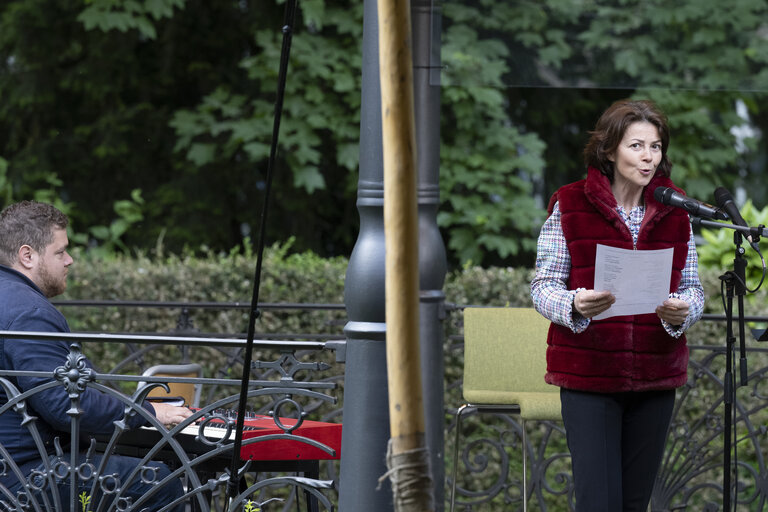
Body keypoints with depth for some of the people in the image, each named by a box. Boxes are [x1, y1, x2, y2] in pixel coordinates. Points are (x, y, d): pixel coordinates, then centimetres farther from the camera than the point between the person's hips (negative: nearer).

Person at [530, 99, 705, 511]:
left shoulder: (675, 211, 8)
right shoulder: (569, 206, -2)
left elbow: (693, 288, 11)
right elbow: (543, 286, -2)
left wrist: (682, 311, -13)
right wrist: (575, 305, -24)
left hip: (655, 378, 4)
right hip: (588, 375, -4)